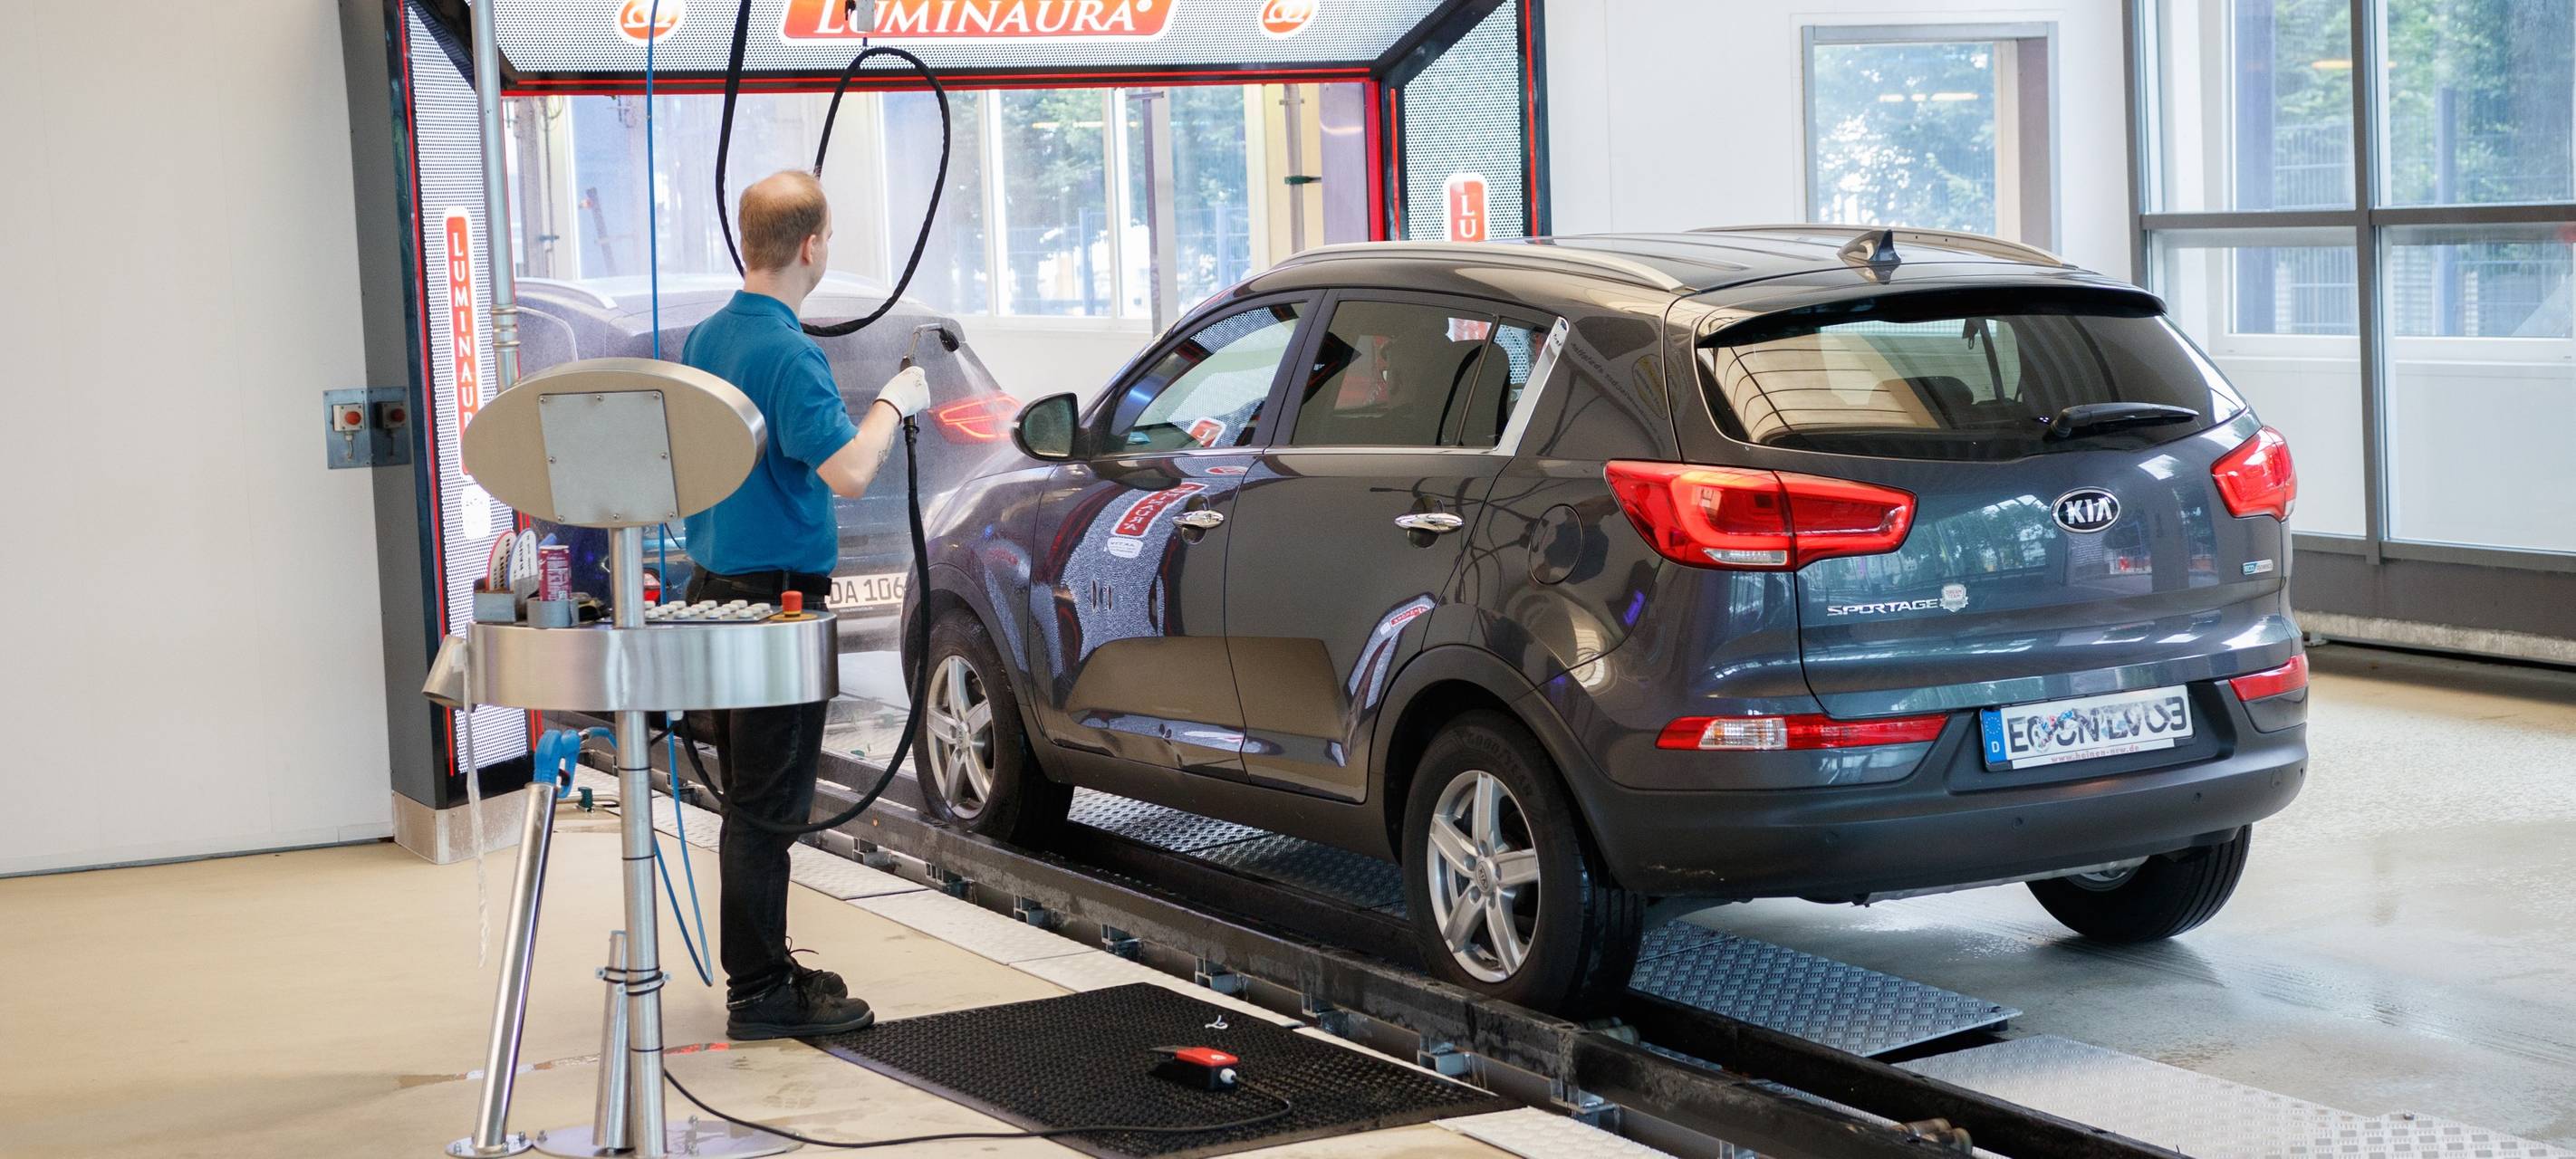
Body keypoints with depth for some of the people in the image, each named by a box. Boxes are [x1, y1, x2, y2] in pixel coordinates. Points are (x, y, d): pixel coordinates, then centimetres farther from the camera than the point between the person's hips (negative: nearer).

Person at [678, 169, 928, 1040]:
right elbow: (847, 471, -27)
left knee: (753, 793, 16)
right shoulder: (788, 352, -20)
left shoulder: (706, 338, 9)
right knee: (767, 801, -4)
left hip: (717, 588, 9)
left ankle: (760, 964, 24)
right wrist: (893, 403, -12)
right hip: (778, 597, -9)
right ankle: (759, 992, 1)